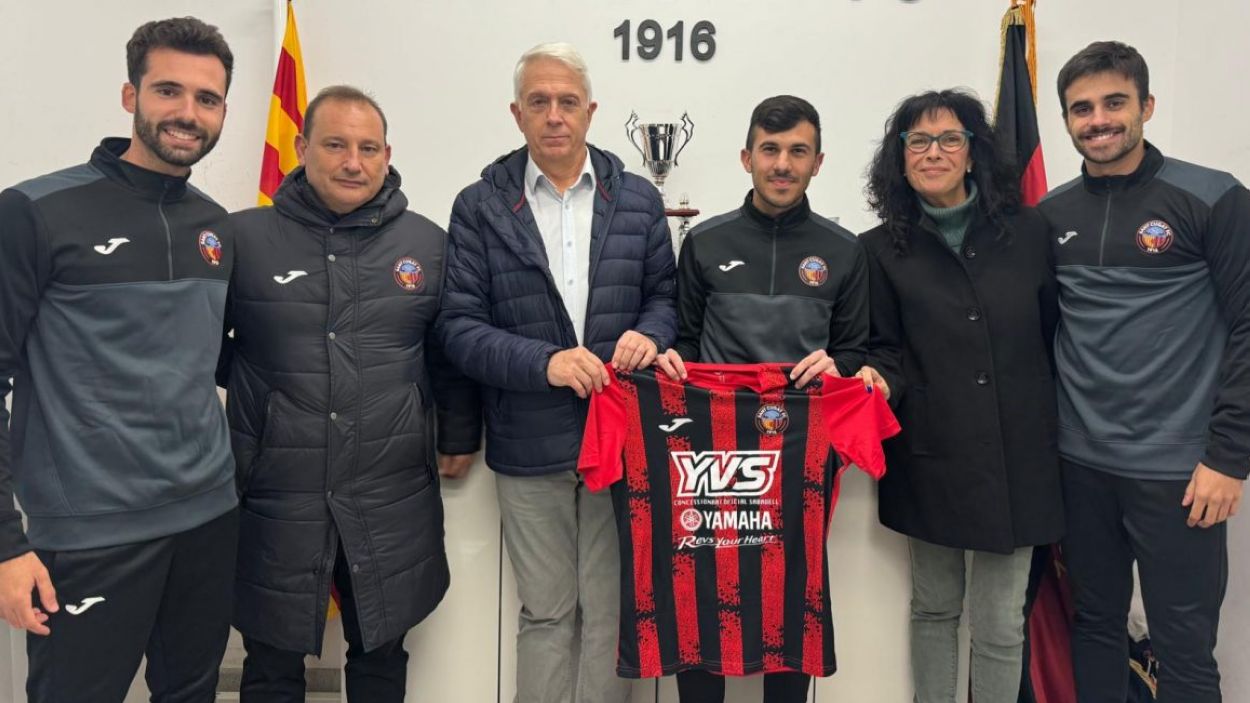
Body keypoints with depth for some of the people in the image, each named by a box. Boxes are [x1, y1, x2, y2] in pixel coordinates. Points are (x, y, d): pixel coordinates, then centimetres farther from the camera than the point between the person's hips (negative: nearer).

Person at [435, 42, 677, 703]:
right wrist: (544, 362, -19)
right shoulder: (480, 207, 0)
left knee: (611, 610, 10)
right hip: (529, 445, -1)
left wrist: (649, 333, -11)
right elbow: (460, 325, -5)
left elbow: (666, 294, 12)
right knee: (545, 613, 13)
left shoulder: (638, 199, 6)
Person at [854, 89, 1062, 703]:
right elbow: (886, 349, 5)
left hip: (1016, 455, 1)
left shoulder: (1027, 231, 4)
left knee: (1000, 623, 6)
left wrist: (1052, 425, 6)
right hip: (931, 456, 0)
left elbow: (1054, 335, 7)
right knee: (934, 607, 15)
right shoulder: (881, 249, 3)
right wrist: (881, 378, -17)